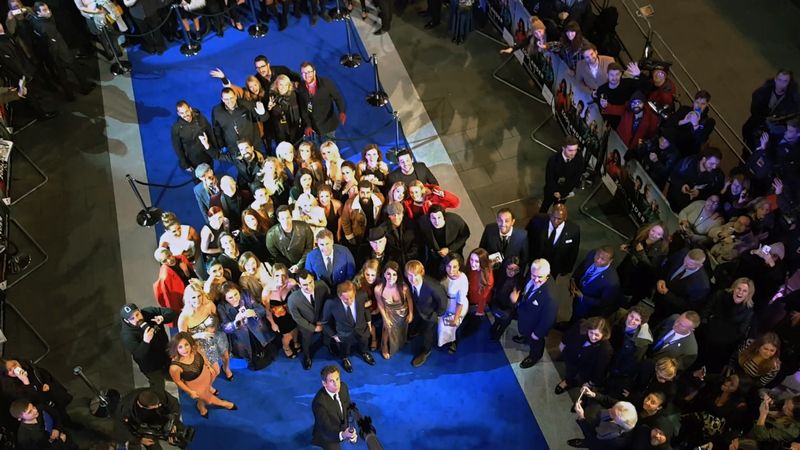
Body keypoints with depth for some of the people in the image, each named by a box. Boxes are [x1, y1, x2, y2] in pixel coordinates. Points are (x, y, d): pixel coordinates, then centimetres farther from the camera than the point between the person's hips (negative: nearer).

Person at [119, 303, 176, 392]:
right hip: (152, 367, -5)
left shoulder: (149, 312, -17)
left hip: (167, 355, 5)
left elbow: (172, 313, -11)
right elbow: (138, 355, -33)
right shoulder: (126, 334, -29)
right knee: (158, 391, 14)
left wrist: (163, 318, -33)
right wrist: (145, 341, -51)